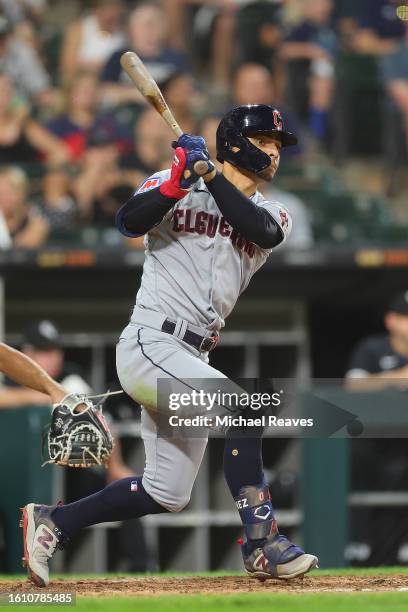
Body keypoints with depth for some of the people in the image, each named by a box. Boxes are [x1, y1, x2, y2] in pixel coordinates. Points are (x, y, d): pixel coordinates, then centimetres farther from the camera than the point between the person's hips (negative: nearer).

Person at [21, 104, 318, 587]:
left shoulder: (271, 213, 12)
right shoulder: (175, 187, 0)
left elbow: (264, 231, -12)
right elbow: (130, 222, -18)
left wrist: (209, 174, -18)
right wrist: (180, 181, -28)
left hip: (191, 360, 8)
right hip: (149, 344, -8)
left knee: (167, 495, 9)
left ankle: (50, 523, 21)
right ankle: (261, 543, -23)